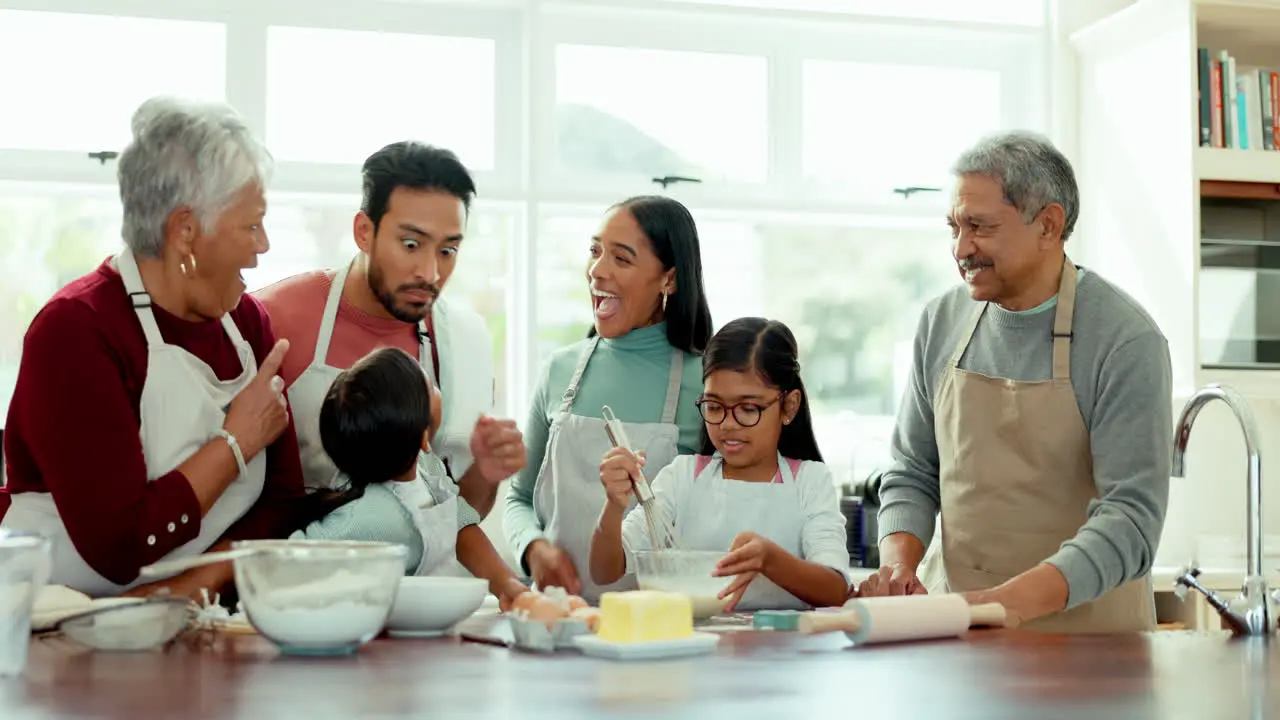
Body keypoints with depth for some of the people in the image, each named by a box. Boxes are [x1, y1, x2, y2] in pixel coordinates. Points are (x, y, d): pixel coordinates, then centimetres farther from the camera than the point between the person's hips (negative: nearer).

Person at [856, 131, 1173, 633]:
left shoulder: (1126, 341, -8)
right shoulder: (941, 323, 8)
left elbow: (1130, 517, -14)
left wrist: (1011, 601, -26)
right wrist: (898, 562, -5)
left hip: (1082, 624, -4)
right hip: (951, 615, 4)